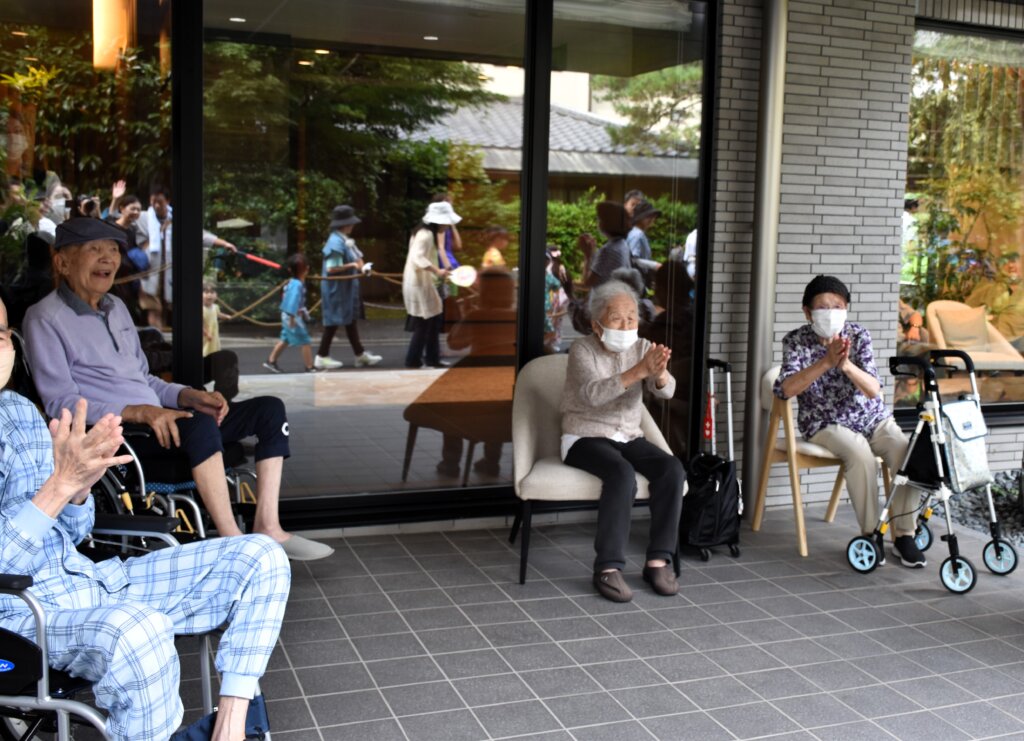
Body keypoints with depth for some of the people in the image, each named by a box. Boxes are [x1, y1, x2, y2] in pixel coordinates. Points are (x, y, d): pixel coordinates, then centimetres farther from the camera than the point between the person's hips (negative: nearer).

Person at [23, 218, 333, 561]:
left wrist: (189, 396, 3)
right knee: (200, 425, -37)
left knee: (269, 409, -2)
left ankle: (267, 527, -11)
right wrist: (137, 412, -27)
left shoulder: (116, 307, 21)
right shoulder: (45, 319, -5)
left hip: (158, 423, 9)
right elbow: (60, 403, -14)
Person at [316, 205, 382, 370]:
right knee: (334, 321, -1)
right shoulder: (336, 242, -21)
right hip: (336, 289, -10)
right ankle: (322, 357, 10)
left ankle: (360, 354, 24)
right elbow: (331, 268, -26)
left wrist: (358, 264, -1)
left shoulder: (345, 240, 8)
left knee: (351, 320, 15)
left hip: (346, 287, 10)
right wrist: (352, 265, -18)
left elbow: (356, 259, 19)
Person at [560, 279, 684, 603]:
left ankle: (658, 560, -16)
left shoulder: (642, 347, 4)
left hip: (628, 438, 5)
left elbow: (666, 391, -12)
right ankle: (608, 567, -27)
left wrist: (659, 372, -36)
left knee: (672, 469, -22)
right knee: (622, 474, -34)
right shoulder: (582, 349, -9)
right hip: (585, 438, -5)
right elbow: (593, 394, -28)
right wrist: (639, 371, -40)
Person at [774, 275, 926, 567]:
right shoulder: (796, 341, -9)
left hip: (872, 417, 3)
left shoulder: (858, 335, -5)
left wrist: (846, 365, -35)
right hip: (824, 422, -3)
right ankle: (871, 533, -16)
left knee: (906, 452, -23)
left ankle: (904, 533, -8)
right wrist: (826, 362, -33)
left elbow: (874, 390, -16)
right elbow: (786, 389, -25)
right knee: (860, 454, -33)